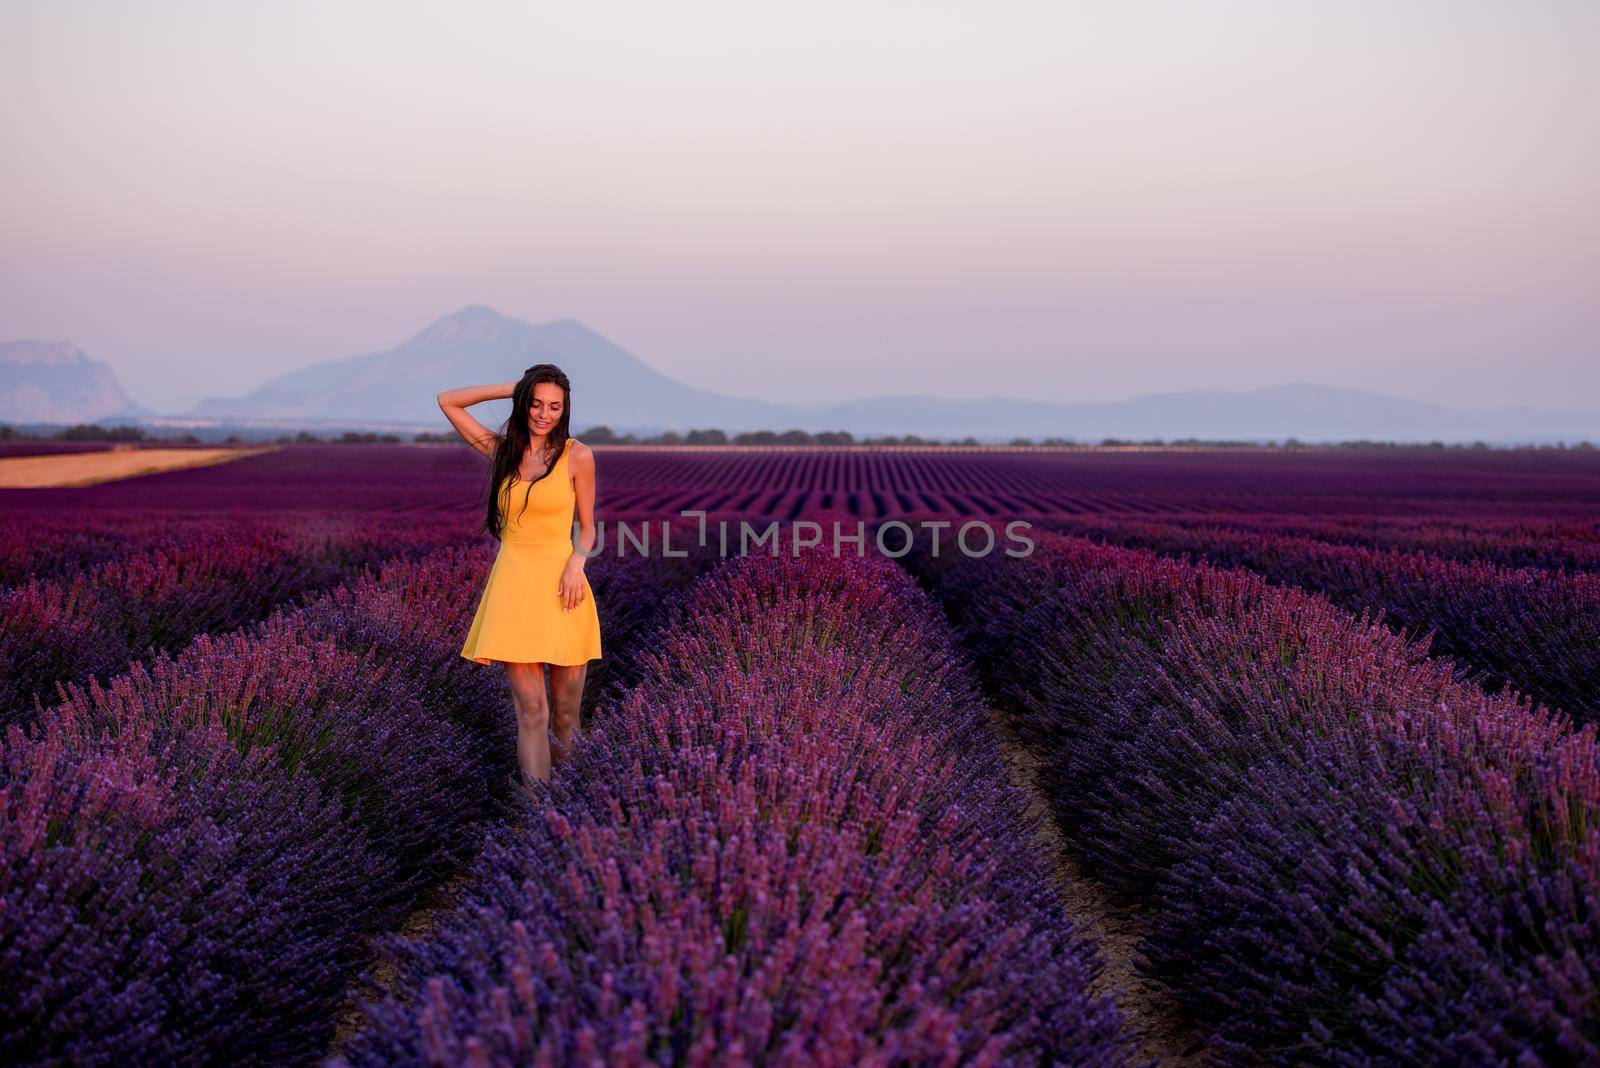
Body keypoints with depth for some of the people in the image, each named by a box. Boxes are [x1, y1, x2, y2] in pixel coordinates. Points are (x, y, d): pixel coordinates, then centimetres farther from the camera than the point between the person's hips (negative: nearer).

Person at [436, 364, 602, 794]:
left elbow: (587, 526, 7)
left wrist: (577, 562, -13)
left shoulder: (577, 456, 2)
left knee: (566, 707, 4)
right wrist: (512, 388, 8)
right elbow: (447, 401, 12)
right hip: (514, 582, 1)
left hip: (561, 583, -1)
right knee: (531, 709, -4)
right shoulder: (501, 450, 8)